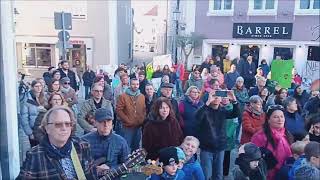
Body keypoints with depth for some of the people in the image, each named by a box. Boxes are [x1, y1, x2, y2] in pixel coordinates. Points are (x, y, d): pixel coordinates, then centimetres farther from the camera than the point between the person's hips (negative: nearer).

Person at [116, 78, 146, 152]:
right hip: (127, 127, -4)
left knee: (136, 147, 15)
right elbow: (119, 110, -8)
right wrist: (127, 120, -11)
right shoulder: (123, 96, -4)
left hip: (139, 127, 4)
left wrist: (142, 120, -1)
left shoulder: (142, 97, 9)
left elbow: (144, 110, 13)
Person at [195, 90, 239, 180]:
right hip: (206, 148, -4)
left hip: (220, 147, 4)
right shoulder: (205, 110, -8)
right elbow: (197, 116, -29)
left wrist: (234, 100, -23)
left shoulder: (222, 111, 4)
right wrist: (208, 102, -38)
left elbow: (236, 114, -8)